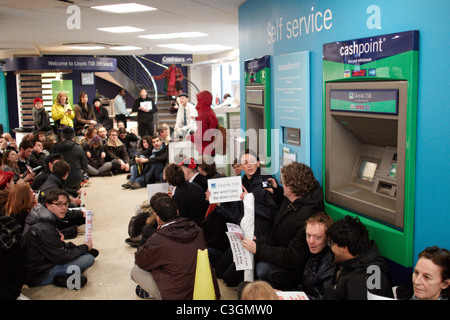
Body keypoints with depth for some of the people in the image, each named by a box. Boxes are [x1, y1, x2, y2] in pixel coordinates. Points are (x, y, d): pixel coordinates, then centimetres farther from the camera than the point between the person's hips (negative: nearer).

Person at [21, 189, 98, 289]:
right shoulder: (43, 229, -28)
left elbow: (57, 245, 14)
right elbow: (61, 257, -21)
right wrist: (85, 247, -8)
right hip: (38, 276, -10)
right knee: (89, 259, -18)